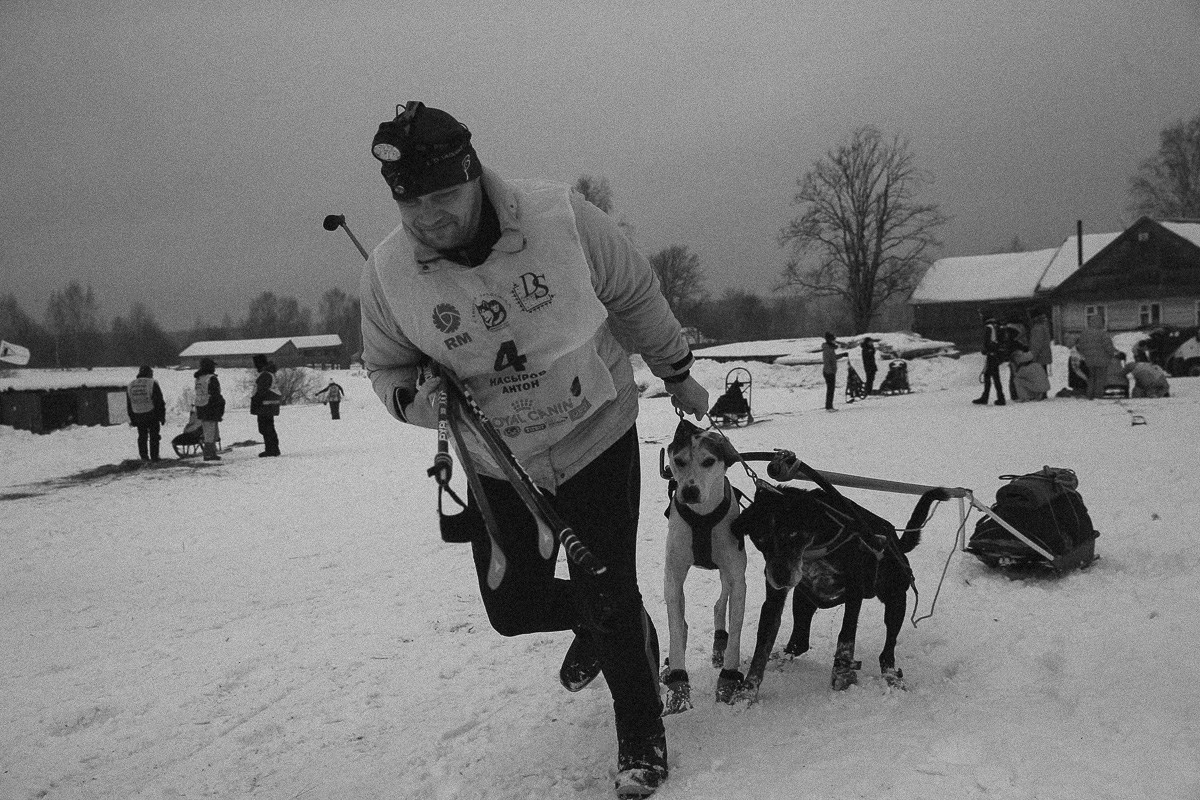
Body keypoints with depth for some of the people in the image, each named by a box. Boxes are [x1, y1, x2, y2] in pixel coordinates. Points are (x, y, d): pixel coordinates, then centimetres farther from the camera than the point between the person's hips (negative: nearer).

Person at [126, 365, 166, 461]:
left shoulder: (130, 385, 8)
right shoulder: (152, 383, -7)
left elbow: (128, 405, 12)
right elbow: (160, 402, -8)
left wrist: (132, 419, 16)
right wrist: (162, 417, -3)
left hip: (137, 416, 4)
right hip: (151, 414, -4)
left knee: (142, 436, 11)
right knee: (154, 435, 3)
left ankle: (144, 456, 10)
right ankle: (154, 456, 2)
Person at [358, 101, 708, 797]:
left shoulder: (561, 217, -23)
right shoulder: (388, 271, -17)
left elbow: (636, 294, -5)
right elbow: (386, 367, 1)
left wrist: (678, 375, 7)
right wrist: (413, 399, -22)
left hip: (596, 435, -3)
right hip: (498, 463, 3)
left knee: (607, 599, -3)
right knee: (512, 608, 9)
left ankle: (642, 736, 24)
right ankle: (601, 625, 45)